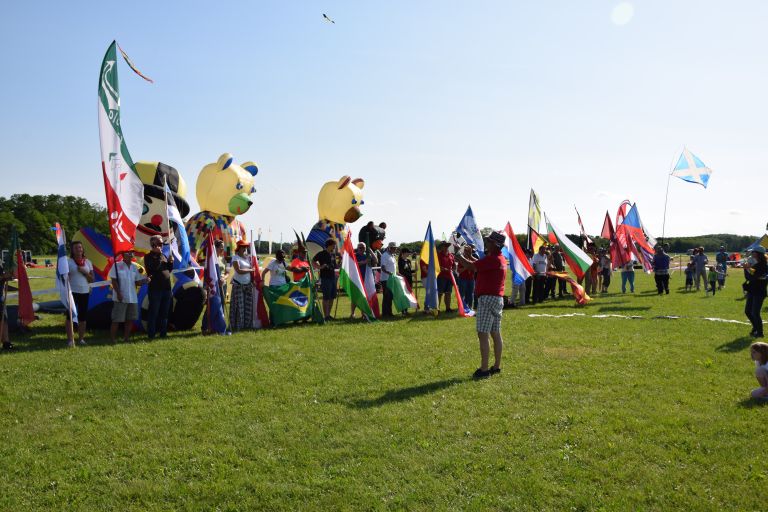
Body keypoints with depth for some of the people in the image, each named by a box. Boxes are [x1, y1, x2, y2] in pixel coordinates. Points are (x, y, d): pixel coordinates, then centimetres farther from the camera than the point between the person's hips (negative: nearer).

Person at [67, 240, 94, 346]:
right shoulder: (69, 262, -2)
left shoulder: (87, 262, 9)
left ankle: (81, 339, 18)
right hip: (72, 292, -4)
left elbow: (92, 279, 7)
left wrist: (84, 272, -9)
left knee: (83, 316, 9)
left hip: (85, 292, 4)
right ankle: (70, 340, 0)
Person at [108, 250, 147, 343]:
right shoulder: (117, 265, -5)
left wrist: (145, 280, -9)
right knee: (117, 319, -2)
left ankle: (126, 338, 19)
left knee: (130, 319, 9)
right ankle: (112, 339, 7)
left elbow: (137, 282, 12)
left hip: (133, 298, 6)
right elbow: (114, 281, -8)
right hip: (121, 298, -6)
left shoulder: (134, 267, 11)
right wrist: (118, 293, -16)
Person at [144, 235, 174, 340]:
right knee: (154, 312, -4)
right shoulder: (149, 256, -3)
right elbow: (153, 268, -19)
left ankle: (163, 333, 18)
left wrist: (170, 262, 2)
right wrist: (159, 256, -17)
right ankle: (151, 334, 2)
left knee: (164, 313, 10)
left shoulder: (163, 256, 17)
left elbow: (169, 270, 20)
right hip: (155, 289, -6)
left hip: (166, 288, 7)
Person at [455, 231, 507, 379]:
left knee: (483, 334, -8)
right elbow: (479, 263, 18)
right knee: (496, 334, 13)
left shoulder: (492, 259, -17)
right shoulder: (500, 258, 14)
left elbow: (472, 266, -17)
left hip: (488, 298, -10)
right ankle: (497, 366, 19)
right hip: (498, 299, 10)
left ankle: (484, 369, -7)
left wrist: (458, 255, -5)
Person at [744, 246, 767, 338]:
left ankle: (759, 332, 7)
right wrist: (746, 269, -4)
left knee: (755, 313, -7)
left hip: (759, 292, -8)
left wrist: (749, 269, -23)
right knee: (747, 311, 13)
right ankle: (755, 328, 32)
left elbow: (754, 278, -24)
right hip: (752, 291, 8)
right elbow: (747, 277, 8)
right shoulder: (754, 265, 8)